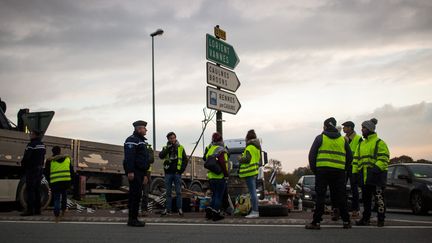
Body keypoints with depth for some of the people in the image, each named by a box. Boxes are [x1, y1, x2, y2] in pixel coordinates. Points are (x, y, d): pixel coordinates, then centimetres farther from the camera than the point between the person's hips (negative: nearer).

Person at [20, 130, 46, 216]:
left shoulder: (32, 144, -15)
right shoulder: (42, 145, 13)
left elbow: (26, 157, -17)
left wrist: (22, 165, 0)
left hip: (32, 169, -8)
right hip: (40, 169, 8)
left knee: (30, 190, -6)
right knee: (37, 189, 11)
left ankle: (30, 210, -9)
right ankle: (37, 209, 13)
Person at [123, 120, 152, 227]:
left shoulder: (142, 140, 22)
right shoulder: (132, 140, -9)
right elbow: (129, 157, -20)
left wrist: (145, 173, 25)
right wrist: (130, 171, -27)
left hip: (140, 172, 10)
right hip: (134, 172, -10)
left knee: (136, 195, 10)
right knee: (135, 194, -11)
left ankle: (133, 219, 15)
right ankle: (133, 219, -8)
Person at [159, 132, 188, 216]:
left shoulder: (180, 148, 6)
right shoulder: (165, 148, 8)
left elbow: (185, 160, 6)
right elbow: (161, 156, -10)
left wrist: (182, 169, -3)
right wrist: (168, 148, -19)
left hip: (177, 173, -1)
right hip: (168, 173, 1)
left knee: (178, 192, 0)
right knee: (168, 192, 7)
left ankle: (180, 209, 6)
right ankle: (168, 209, 11)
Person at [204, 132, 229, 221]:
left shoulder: (209, 149, 11)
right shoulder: (221, 150, -14)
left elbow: (206, 159, 19)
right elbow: (223, 164, -21)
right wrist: (226, 175, -14)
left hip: (210, 177, 7)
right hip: (220, 177, -7)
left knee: (214, 195, 19)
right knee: (219, 196, 1)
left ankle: (209, 210, 12)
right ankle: (216, 214, 3)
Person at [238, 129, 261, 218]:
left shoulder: (250, 147, -13)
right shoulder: (257, 147, 17)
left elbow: (247, 159, -21)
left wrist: (240, 159, -1)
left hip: (249, 172, -10)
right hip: (255, 171, 10)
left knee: (252, 192, -10)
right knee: (253, 192, 14)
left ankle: (255, 211, -10)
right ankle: (254, 211, 17)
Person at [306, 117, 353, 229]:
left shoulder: (320, 138, 3)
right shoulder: (343, 140, 14)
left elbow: (312, 154, 0)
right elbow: (350, 157, 15)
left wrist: (313, 169, 8)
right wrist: (344, 169, 21)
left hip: (322, 171, -3)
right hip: (339, 172, 3)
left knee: (320, 196, -2)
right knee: (340, 197, 9)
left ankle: (316, 222, -4)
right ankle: (346, 221, 11)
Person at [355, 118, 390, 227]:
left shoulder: (379, 142, -4)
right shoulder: (361, 144, 18)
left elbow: (384, 159, -12)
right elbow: (356, 159, 20)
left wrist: (375, 169, -23)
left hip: (377, 175, -7)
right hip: (364, 176, 7)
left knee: (379, 198, -3)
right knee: (366, 199, 12)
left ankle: (381, 220, 4)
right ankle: (366, 218, 20)